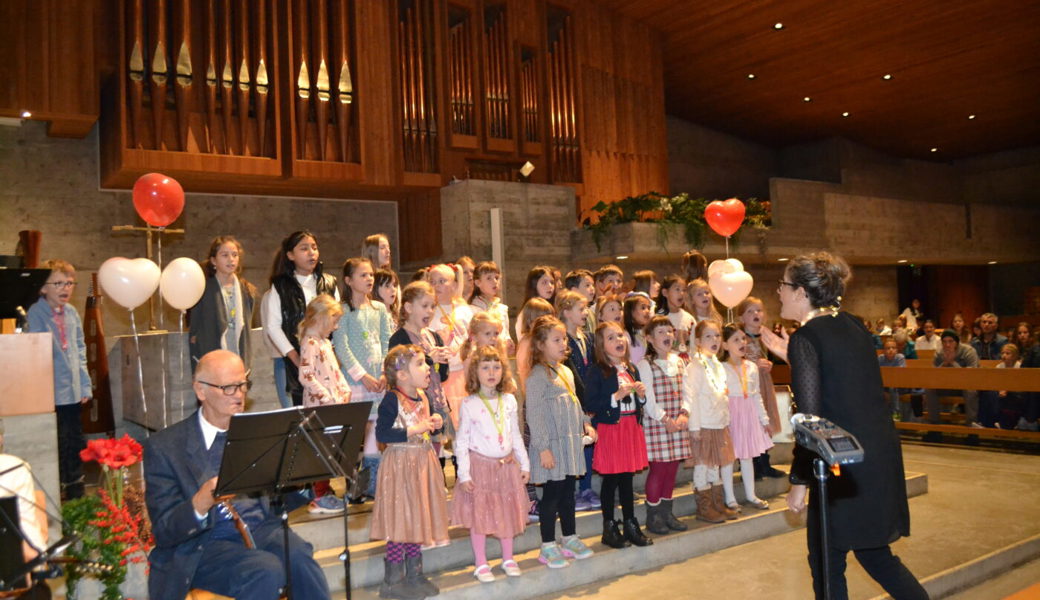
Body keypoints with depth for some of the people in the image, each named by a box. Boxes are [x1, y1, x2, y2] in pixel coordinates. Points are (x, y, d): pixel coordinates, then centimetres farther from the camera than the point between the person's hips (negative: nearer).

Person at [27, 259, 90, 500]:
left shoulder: (72, 312, 8)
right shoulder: (36, 313, -10)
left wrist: (85, 385, 10)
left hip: (73, 391, 6)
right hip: (51, 393, -6)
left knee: (76, 443, 14)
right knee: (58, 444, -1)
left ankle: (76, 491, 28)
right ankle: (58, 493, 13)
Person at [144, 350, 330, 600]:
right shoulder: (164, 446, -1)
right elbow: (164, 532, -5)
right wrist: (199, 506, -27)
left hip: (262, 530, 3)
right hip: (204, 544, -3)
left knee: (300, 557, -30)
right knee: (266, 571, -32)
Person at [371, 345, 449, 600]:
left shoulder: (422, 397, 8)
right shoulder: (392, 399, -16)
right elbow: (381, 433, -24)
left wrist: (434, 424, 2)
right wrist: (413, 430, -26)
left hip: (422, 463, 8)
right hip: (400, 464, -8)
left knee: (419, 517, 14)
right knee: (400, 520, -2)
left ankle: (414, 574, 27)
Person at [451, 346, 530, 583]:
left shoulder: (509, 401, 3)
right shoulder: (469, 404, -9)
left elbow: (516, 436, 11)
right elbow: (461, 442, -8)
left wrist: (524, 464, 11)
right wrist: (464, 474, -11)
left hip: (507, 465, 4)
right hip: (480, 465, -4)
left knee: (507, 512, 12)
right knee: (479, 514, 4)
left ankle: (508, 558, 29)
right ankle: (481, 564, 19)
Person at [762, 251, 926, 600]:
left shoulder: (805, 337, -14)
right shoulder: (852, 326, 9)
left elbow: (810, 418, -17)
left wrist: (799, 482, -12)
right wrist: (790, 356, 23)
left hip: (845, 465, -8)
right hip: (883, 453, 8)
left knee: (826, 564, 7)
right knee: (875, 552, 23)